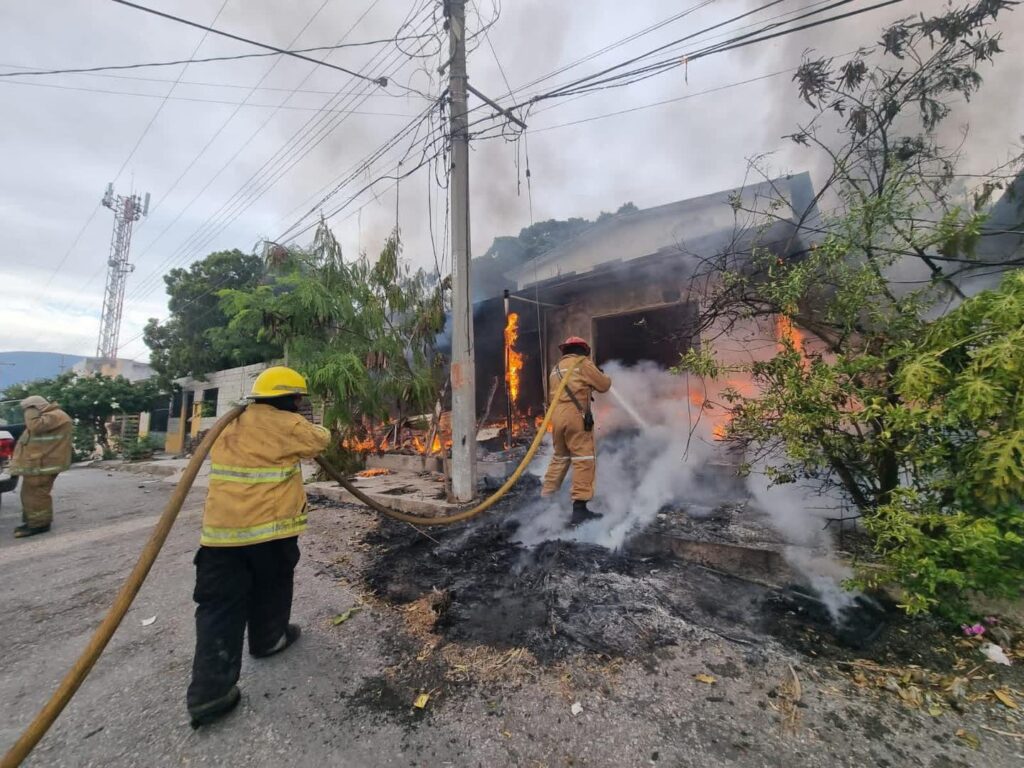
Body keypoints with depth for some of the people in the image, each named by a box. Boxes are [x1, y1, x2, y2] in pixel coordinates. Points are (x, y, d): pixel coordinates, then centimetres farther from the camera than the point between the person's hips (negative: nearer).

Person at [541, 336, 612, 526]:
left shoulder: (556, 368, 24)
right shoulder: (583, 363, 3)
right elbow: (604, 385, 5)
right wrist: (603, 376, 28)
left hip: (557, 416, 7)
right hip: (575, 415, -7)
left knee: (559, 458, 19)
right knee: (584, 460, -5)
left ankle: (545, 498, 24)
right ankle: (579, 508, -7)